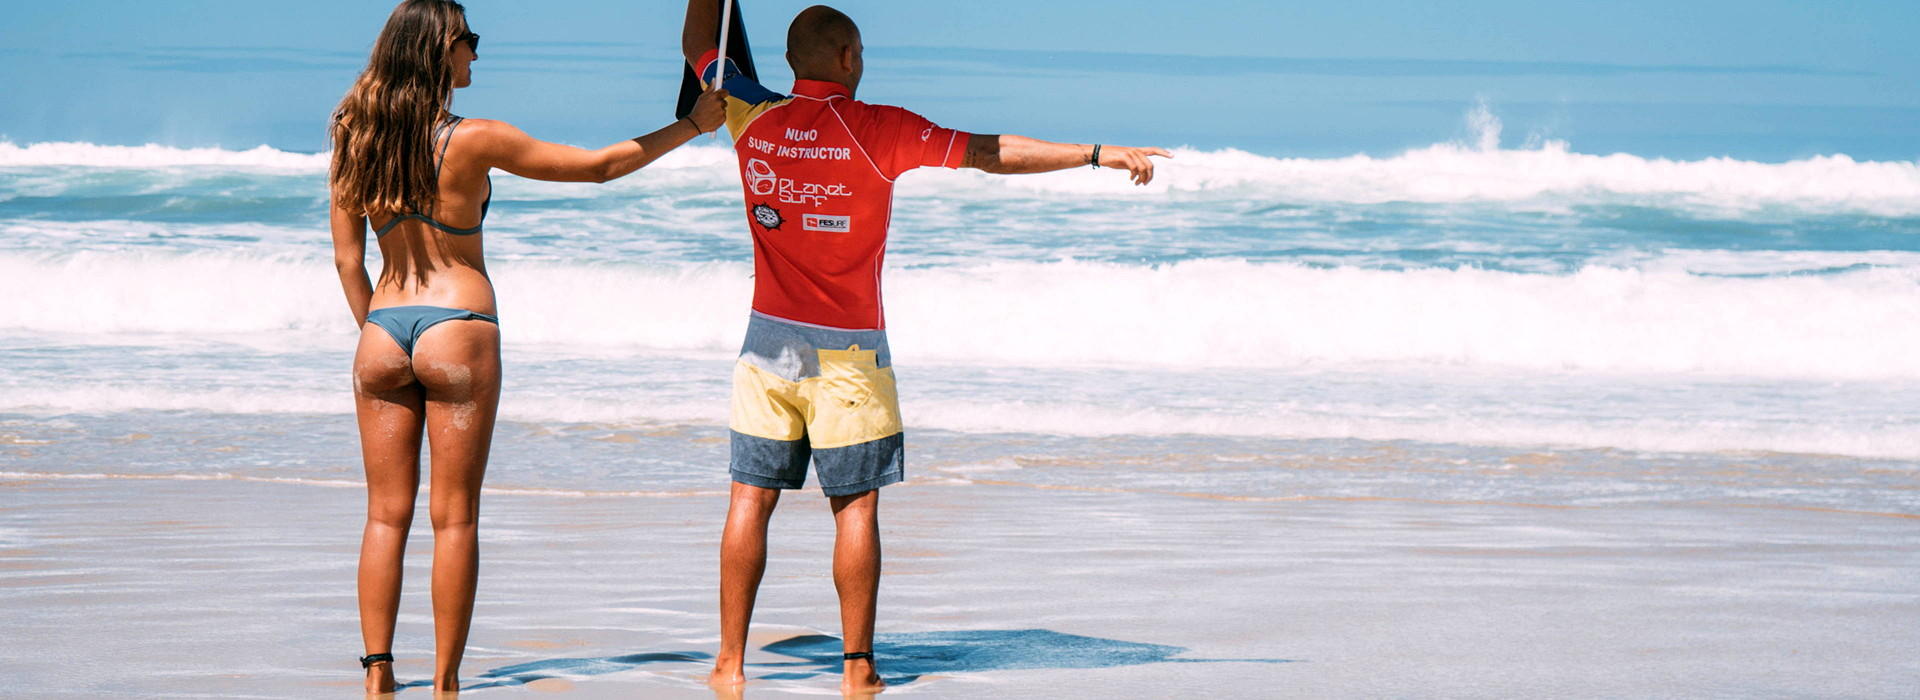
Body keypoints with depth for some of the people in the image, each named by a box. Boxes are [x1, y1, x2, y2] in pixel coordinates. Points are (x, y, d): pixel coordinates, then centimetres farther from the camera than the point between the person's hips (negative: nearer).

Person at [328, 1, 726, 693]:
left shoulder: (355, 142, 1)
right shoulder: (472, 141, -11)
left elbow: (347, 259, 6)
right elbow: (600, 165, -5)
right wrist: (693, 124, 5)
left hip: (384, 331, 4)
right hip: (458, 329, -4)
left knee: (387, 515, 9)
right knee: (454, 518, 2)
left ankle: (377, 675, 7)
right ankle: (445, 682, 3)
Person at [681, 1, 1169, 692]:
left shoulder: (752, 117, 0)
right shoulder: (876, 130, -8)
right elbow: (994, 153, -5)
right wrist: (1098, 154, 1)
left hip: (770, 341, 3)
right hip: (847, 350, -3)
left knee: (750, 499, 5)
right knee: (855, 506, 4)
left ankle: (730, 662, 6)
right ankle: (857, 668, 6)